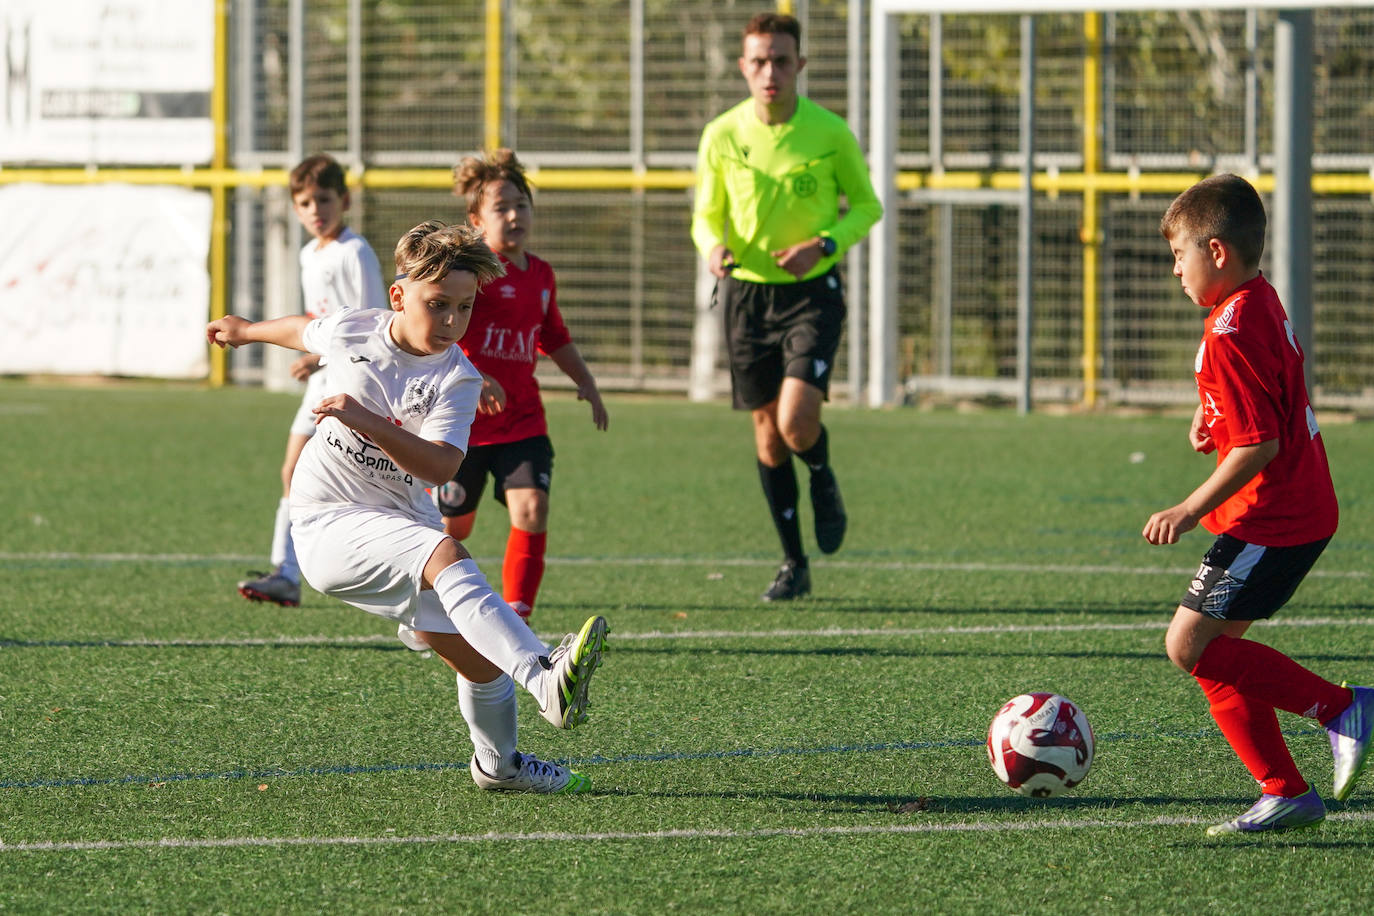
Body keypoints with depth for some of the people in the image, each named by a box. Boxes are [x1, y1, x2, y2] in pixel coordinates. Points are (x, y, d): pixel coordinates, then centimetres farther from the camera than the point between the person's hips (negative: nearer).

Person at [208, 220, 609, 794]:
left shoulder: (459, 380, -6)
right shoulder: (352, 333, -3)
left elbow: (441, 467, -21)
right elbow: (306, 331, 23)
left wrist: (367, 422, -31)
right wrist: (248, 331, 42)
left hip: (403, 524, 4)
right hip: (328, 525, -4)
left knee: (480, 661, 1)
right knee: (445, 554, -33)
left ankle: (498, 763, 33)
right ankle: (545, 679, -52)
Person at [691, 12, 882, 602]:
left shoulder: (830, 133, -8)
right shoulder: (722, 136, -3)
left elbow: (866, 205, 4)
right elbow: (707, 214, 7)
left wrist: (825, 244, -14)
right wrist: (712, 245, -16)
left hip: (812, 288, -2)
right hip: (747, 292, 2)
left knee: (797, 422, -20)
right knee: (767, 434, 7)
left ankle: (823, 483, 17)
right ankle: (793, 564, 21)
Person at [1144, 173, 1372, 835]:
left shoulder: (1232, 333, -20)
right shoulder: (1261, 301, 12)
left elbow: (1258, 446, -24)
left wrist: (1192, 509, -22)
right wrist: (1211, 414, 15)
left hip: (1271, 519, -10)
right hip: (1301, 510, 10)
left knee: (1189, 645, -12)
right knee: (1216, 658, 10)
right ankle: (1285, 794, 10)